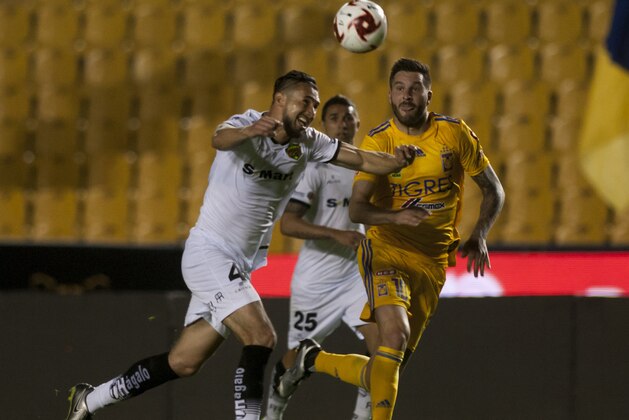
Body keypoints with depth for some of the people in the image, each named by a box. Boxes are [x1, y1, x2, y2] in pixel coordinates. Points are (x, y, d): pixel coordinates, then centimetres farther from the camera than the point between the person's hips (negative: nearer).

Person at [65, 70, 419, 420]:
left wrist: (396, 161, -20)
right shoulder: (248, 124, -15)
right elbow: (220, 139, -37)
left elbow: (362, 159, 1)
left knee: (183, 363, 12)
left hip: (240, 266, 8)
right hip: (209, 251, -8)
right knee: (261, 337, -23)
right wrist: (250, 131, -60)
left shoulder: (308, 143, 4)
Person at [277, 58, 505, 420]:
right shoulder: (378, 142, -4)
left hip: (432, 263, 3)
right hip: (387, 252, -3)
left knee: (384, 374, 4)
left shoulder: (455, 134, -1)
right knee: (395, 335, -30)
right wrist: (396, 216, -34)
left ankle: (316, 359, 30)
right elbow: (357, 208, -13)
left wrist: (479, 236, -8)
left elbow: (494, 191, 9)